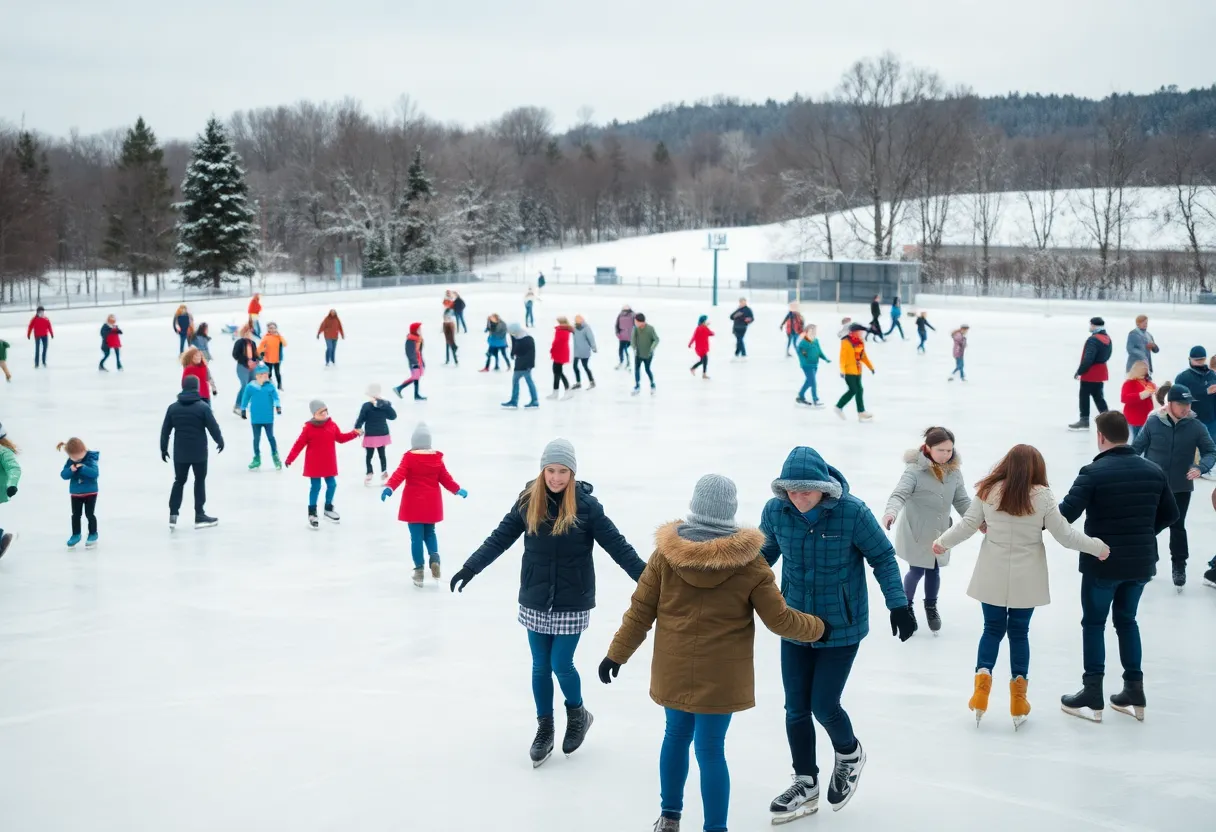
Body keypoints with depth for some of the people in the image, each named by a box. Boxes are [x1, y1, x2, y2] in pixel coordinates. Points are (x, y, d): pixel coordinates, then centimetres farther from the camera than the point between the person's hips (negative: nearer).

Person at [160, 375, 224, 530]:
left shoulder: (173, 407, 1)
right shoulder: (202, 407, -11)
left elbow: (165, 429, 5)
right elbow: (213, 426, -9)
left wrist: (164, 448, 15)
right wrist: (220, 441, 8)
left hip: (180, 453, 3)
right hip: (199, 452, -3)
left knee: (179, 481, 13)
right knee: (200, 481, 9)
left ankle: (173, 514, 4)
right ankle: (199, 516, 11)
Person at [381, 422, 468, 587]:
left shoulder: (409, 457, -10)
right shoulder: (437, 458, 1)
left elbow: (399, 474, -24)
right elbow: (445, 478, 7)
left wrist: (389, 487, -34)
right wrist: (458, 490, 21)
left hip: (414, 504, -4)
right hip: (431, 504, 4)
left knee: (416, 536, 2)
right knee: (429, 533, 21)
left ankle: (419, 570, 4)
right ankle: (434, 558, -3)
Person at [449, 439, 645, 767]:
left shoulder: (586, 505, -12)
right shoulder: (528, 501, -5)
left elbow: (617, 545, -11)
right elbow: (500, 538, 1)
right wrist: (470, 567, -4)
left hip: (572, 602, -3)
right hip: (535, 600, 3)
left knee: (561, 665, -1)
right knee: (540, 667, 10)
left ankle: (578, 713, 29)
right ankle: (544, 729, 27)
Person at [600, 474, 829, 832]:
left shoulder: (666, 552, -9)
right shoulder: (748, 562, -14)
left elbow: (640, 611, -3)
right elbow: (779, 619, -7)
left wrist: (617, 654, 9)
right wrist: (818, 628, 11)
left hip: (673, 669, 2)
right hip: (721, 676, -2)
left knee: (677, 734, 21)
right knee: (710, 749, 3)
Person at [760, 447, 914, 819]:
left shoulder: (852, 512, -22)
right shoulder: (775, 510, -12)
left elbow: (882, 557, -8)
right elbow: (765, 552, 8)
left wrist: (897, 604, -12)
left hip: (842, 627, -4)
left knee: (823, 705, -1)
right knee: (796, 708, 10)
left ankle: (849, 754, 33)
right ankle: (806, 785, 31)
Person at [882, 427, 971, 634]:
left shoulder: (954, 471, -4)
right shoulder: (915, 470, -22)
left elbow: (962, 501, 3)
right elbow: (899, 494, -30)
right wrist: (891, 512, -50)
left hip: (939, 533, 5)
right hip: (916, 532, -5)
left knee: (934, 570, 16)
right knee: (917, 571, 6)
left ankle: (931, 607, 40)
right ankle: (906, 606, 32)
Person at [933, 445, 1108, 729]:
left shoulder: (988, 491, -6)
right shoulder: (1042, 496, -10)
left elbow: (968, 525, -1)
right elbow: (1064, 535, -7)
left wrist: (942, 542, 16)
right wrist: (1097, 547, 7)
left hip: (992, 577, 1)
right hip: (1025, 579, -1)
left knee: (992, 629, 15)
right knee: (1019, 632, 11)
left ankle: (982, 681, 2)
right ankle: (1018, 699, 14)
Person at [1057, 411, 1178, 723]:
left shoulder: (1094, 472, -15)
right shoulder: (1154, 471, 3)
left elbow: (1066, 513, -22)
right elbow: (1170, 514, 11)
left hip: (1102, 562, -5)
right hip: (1141, 562, 5)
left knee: (1093, 624, 7)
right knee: (1126, 620, 19)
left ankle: (1092, 697, 7)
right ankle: (1134, 693, 20)